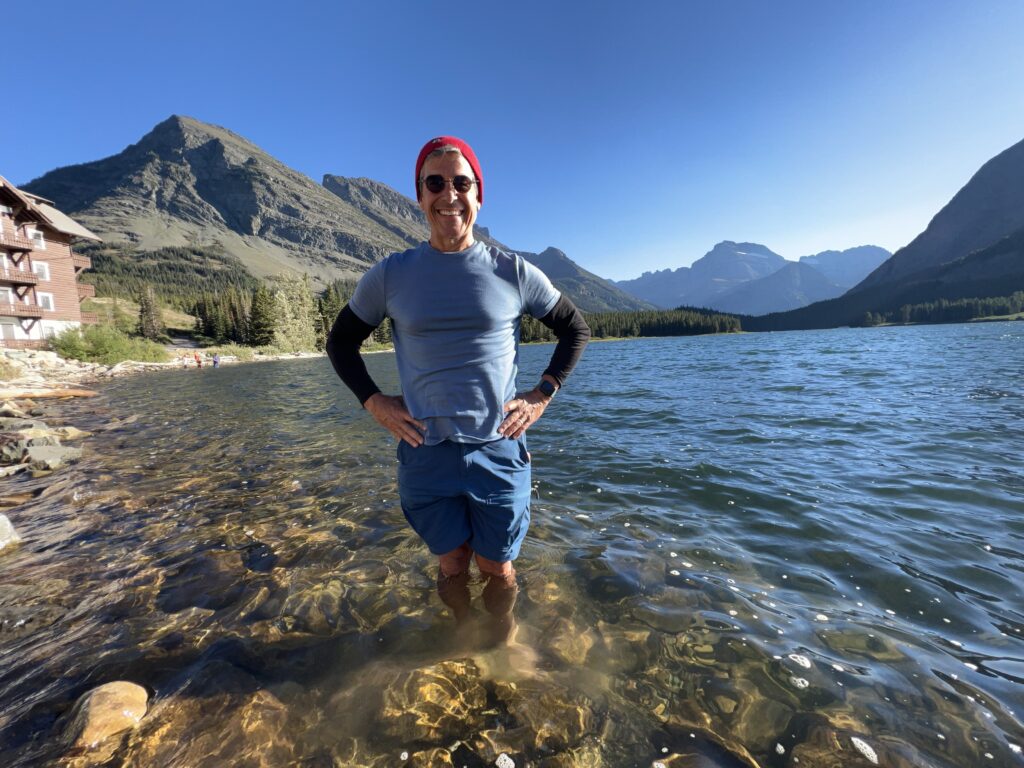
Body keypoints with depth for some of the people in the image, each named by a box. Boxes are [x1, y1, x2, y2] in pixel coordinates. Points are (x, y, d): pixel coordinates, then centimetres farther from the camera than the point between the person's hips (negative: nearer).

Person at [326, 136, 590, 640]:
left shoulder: (513, 273, -2)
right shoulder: (390, 275, 0)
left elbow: (575, 329, 9)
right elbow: (340, 342, 13)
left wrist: (542, 396, -1)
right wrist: (373, 402, -1)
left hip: (499, 452, 0)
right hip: (425, 453, 1)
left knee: (497, 568, 16)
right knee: (451, 566, 18)